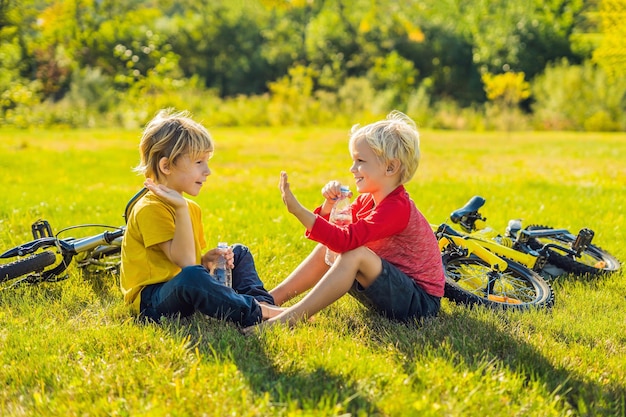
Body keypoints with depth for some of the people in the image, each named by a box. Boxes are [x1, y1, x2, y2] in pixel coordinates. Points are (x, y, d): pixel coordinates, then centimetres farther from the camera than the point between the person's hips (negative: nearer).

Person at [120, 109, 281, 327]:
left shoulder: (191, 208, 13)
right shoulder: (150, 209, -18)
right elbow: (185, 262, -27)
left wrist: (207, 260, -1)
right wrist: (181, 209, -31)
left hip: (185, 293, 10)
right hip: (151, 300, -10)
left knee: (239, 253, 18)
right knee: (192, 277, -40)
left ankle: (263, 302, -8)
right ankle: (256, 313, -26)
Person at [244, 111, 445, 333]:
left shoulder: (396, 208, -22)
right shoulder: (368, 200, 7)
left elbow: (345, 240, -34)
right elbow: (336, 230, 13)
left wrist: (297, 209, -37)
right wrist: (329, 204, -7)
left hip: (421, 303, -10)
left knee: (356, 255, -30)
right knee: (326, 249, 9)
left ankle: (291, 317, -30)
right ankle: (272, 298, 4)